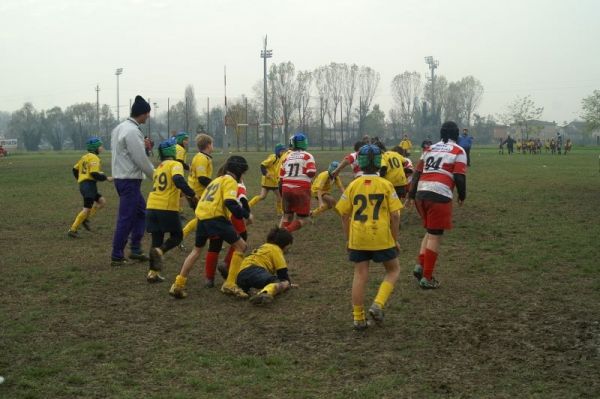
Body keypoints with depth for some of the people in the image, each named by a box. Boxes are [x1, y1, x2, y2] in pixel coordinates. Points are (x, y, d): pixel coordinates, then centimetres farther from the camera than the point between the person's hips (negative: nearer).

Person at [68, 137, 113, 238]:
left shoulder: (85, 157, 17)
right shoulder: (94, 158, -10)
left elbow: (75, 169, 20)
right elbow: (94, 174, -20)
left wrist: (80, 179, 31)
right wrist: (106, 178, -9)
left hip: (83, 183, 10)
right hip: (89, 184, -10)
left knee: (102, 201, 13)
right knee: (87, 208, -9)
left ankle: (86, 219, 6)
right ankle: (73, 229, -9)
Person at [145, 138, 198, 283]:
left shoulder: (159, 167, 21)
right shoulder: (175, 165, -3)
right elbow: (178, 180, -22)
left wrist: (183, 193, 26)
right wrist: (192, 194, -16)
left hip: (152, 207, 7)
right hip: (167, 208, -6)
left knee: (157, 239, 13)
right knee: (177, 236, 9)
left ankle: (153, 272, 9)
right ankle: (160, 251, -19)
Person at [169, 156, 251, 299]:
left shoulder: (217, 180, 29)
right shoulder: (230, 181, 2)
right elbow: (230, 203, -14)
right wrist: (246, 214, -5)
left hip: (201, 216, 8)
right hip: (215, 217, -8)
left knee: (197, 250, 26)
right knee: (241, 246, 1)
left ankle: (178, 285, 21)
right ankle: (230, 285, -4)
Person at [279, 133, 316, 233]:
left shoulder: (287, 157, 12)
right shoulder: (307, 156, 0)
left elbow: (281, 178, 12)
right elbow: (311, 173, -14)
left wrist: (282, 194, 22)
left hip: (286, 188, 4)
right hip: (301, 190, -4)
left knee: (287, 215, 21)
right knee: (302, 219, 5)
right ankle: (285, 231, -17)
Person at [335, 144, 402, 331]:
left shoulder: (353, 185, 2)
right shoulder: (386, 185, -4)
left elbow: (344, 214, 3)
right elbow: (394, 215, -7)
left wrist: (348, 239, 14)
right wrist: (395, 239, 5)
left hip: (357, 238, 2)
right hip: (382, 238, -2)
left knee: (360, 275, 9)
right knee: (393, 270, 16)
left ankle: (359, 318, 12)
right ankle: (378, 305, -2)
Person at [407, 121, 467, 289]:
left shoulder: (429, 149, 20)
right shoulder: (458, 151, 4)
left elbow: (417, 173, 17)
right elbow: (459, 177, -4)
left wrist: (412, 195, 22)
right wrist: (462, 196, 12)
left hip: (421, 193, 6)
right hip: (439, 195, -6)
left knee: (430, 231, 22)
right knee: (435, 236, 1)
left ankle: (420, 265, 9)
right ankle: (427, 278, 4)